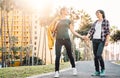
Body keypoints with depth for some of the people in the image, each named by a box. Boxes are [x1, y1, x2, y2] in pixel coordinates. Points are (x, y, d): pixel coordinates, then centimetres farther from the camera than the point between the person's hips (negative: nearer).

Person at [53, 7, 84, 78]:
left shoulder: (68, 21, 13)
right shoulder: (57, 20, 9)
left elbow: (73, 31, 14)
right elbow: (54, 30, 9)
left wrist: (81, 36, 9)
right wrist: (56, 24, -7)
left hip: (67, 39, 1)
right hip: (58, 40, -1)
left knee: (70, 55, 7)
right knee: (57, 56, -9)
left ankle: (74, 68, 27)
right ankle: (57, 72, -3)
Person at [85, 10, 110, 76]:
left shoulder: (106, 21, 2)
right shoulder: (95, 22, 16)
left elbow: (107, 32, -5)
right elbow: (91, 31, 7)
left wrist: (107, 41, -15)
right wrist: (87, 36, -11)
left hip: (101, 40, -5)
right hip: (94, 40, 6)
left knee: (99, 55, -18)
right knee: (95, 56, 1)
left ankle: (103, 69, 1)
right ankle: (97, 71, 6)